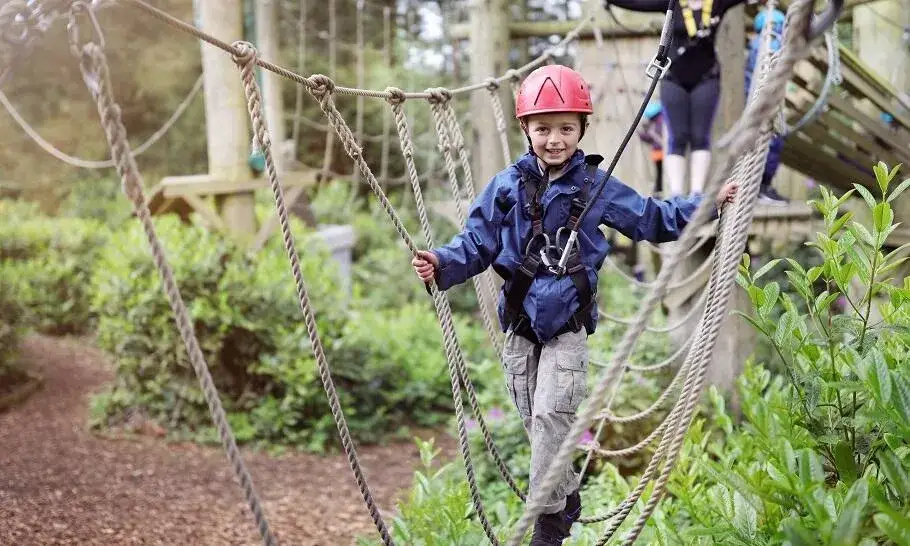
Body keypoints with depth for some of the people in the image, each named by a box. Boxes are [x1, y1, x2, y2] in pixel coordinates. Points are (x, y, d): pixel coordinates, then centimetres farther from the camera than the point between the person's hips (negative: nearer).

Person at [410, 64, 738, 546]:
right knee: (535, 421, 8)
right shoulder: (506, 186, 2)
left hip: (568, 326, -2)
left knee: (552, 414, -15)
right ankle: (568, 500, 28)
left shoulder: (596, 186, 2)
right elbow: (476, 244, 2)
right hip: (519, 324, 2)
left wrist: (708, 204, 6)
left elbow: (652, 219, 12)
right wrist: (442, 263, -17)